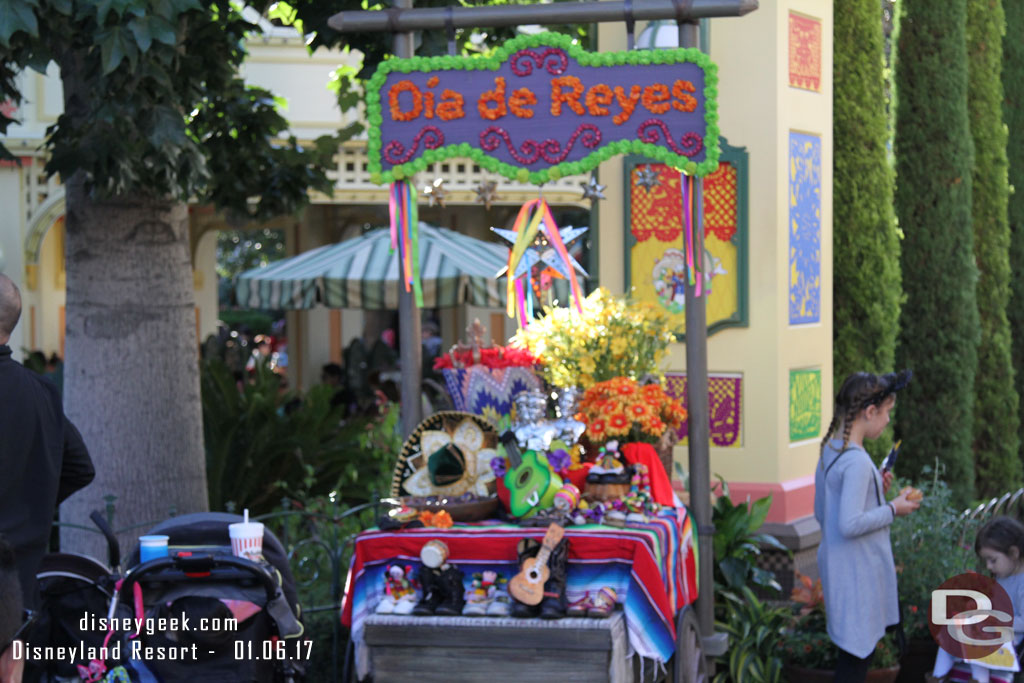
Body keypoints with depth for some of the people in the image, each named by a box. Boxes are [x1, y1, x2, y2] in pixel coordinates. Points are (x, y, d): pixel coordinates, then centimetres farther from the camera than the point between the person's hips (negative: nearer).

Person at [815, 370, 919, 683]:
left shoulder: (830, 451, 8)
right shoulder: (857, 462, -22)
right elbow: (850, 524, -27)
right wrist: (892, 509, -14)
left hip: (836, 564, 10)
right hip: (857, 573, -10)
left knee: (856, 651, 16)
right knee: (857, 653, -2)